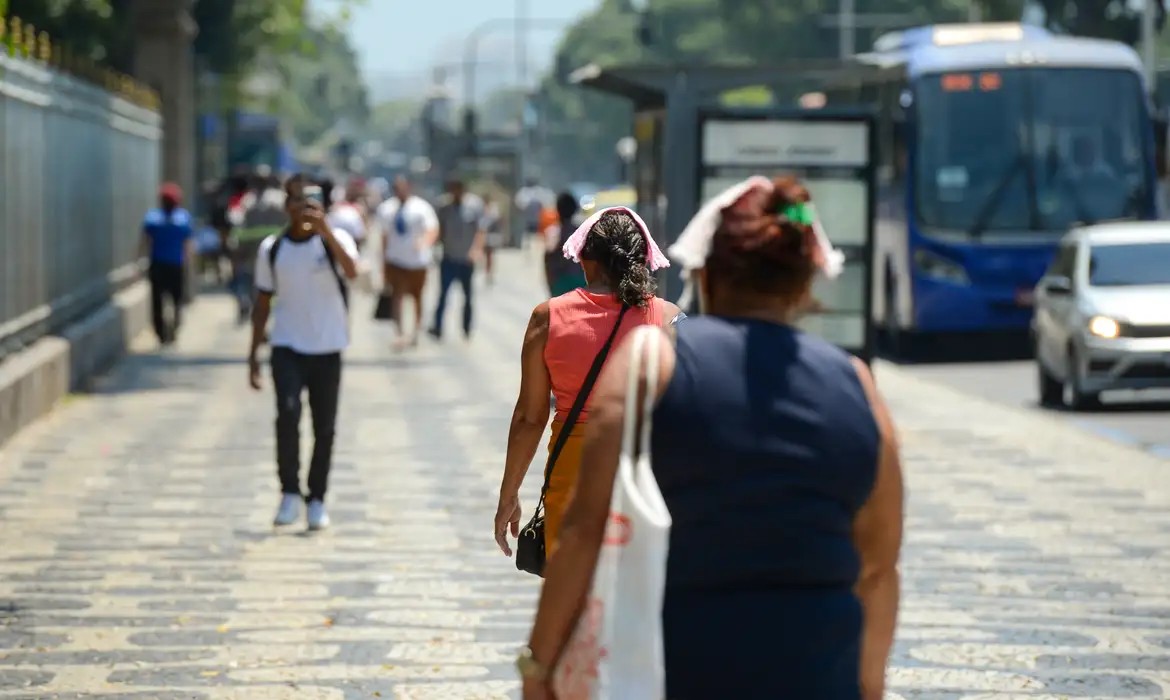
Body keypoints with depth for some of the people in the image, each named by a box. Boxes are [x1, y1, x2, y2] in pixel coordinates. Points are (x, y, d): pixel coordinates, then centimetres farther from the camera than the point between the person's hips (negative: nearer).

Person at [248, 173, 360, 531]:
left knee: (324, 427, 4)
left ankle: (317, 499, 19)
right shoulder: (272, 248, 4)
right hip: (286, 347, 0)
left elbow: (351, 271, -26)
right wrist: (254, 354, 8)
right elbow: (263, 303, 11)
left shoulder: (334, 240, -4)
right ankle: (289, 493, -10)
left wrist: (325, 230, -37)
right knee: (288, 412, -21)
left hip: (326, 348, 0)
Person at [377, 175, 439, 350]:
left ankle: (415, 332, 28)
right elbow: (385, 236, 12)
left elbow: (433, 230, -16)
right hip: (395, 260, 2)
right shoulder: (386, 208, 5)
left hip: (416, 261, -2)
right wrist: (383, 262, 12)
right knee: (397, 296, -11)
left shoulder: (421, 207, -8)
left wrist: (425, 242, -38)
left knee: (417, 296, 12)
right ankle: (400, 334, -15)